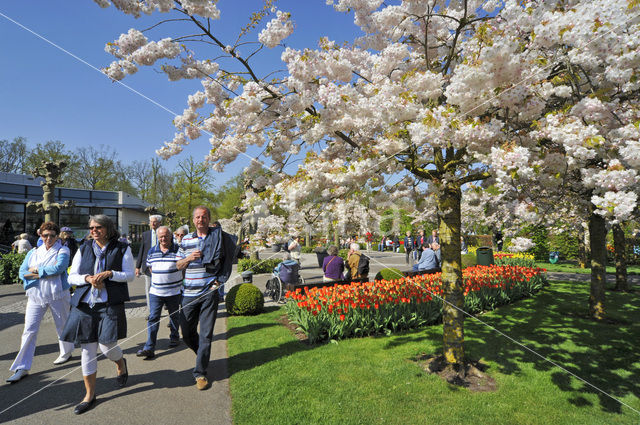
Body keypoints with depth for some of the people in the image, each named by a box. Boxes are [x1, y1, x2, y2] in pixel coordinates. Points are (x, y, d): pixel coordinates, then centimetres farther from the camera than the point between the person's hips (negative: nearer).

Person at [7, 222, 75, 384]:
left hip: (57, 295, -3)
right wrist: (47, 273, -15)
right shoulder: (33, 252, 9)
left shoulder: (63, 250, -4)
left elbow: (59, 268, -20)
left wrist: (36, 270, -9)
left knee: (62, 326, 12)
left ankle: (66, 352, 34)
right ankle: (22, 368, 7)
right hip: (36, 295, 3)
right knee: (29, 330, 0)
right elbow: (22, 272, 0)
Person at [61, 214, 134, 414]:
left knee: (107, 346, -6)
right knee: (88, 349, 7)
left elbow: (130, 274, -1)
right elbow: (72, 276, 9)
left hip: (110, 304, -3)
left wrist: (109, 274, -16)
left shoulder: (122, 249, 1)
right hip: (84, 304, 3)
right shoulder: (83, 249, 10)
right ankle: (90, 394, 21)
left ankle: (121, 362, 31)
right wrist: (88, 278, -11)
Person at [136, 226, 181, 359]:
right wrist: (157, 277, 11)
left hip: (173, 291, -2)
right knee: (153, 318, -2)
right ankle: (149, 348, 0)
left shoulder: (178, 250, -7)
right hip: (155, 291, 2)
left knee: (174, 316, 14)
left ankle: (174, 337, 36)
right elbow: (149, 266, 20)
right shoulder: (152, 251, 5)